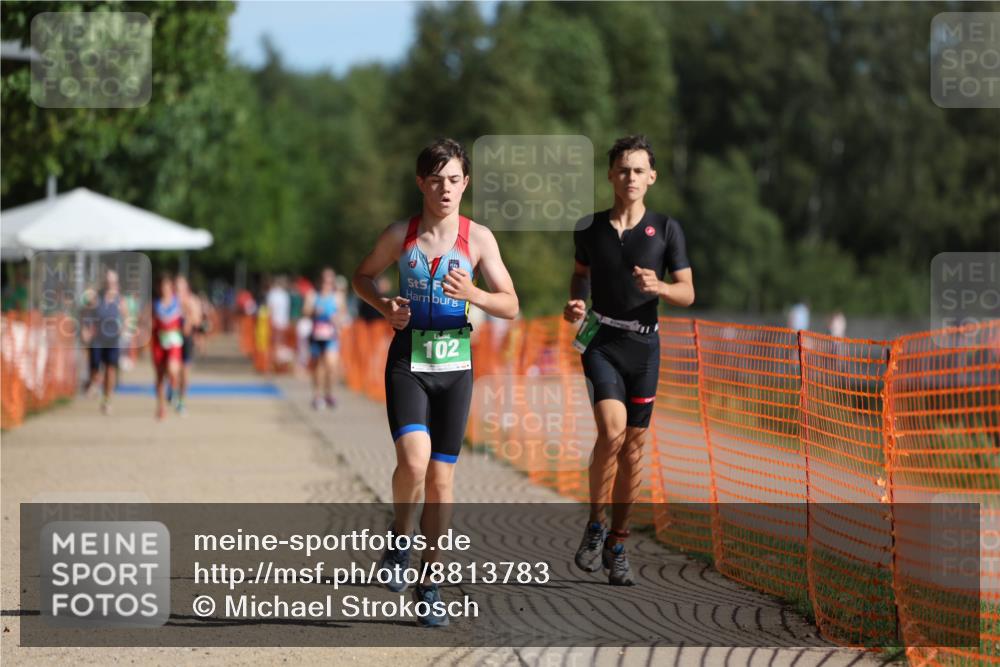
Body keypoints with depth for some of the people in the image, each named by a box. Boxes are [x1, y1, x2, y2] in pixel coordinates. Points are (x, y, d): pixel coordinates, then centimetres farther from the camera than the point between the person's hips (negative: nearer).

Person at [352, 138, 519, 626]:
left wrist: (473, 295, -20)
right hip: (407, 362, -1)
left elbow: (511, 306, 0)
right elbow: (363, 277, 16)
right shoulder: (400, 235, 0)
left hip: (455, 365, 1)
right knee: (414, 459, -23)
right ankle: (400, 535, 6)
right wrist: (384, 306, -5)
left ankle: (430, 582, 15)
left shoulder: (478, 238, -1)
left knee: (441, 478, 4)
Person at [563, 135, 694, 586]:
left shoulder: (666, 230, 3)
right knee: (612, 430, -21)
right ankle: (594, 525, -3)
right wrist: (575, 304, 3)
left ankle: (616, 544, 15)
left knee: (633, 446, 4)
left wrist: (657, 287, -18)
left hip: (644, 345, 1)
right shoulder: (589, 229, 6)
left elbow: (687, 294, 3)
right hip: (601, 341, -1)